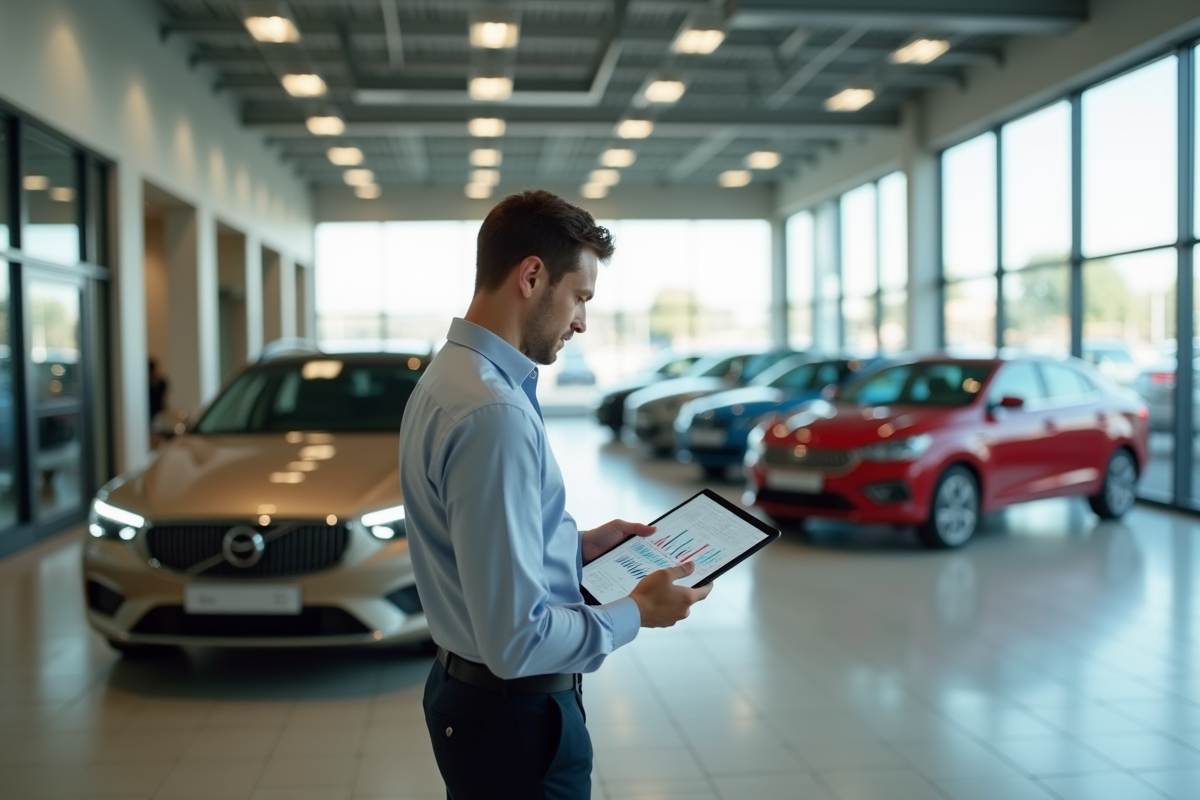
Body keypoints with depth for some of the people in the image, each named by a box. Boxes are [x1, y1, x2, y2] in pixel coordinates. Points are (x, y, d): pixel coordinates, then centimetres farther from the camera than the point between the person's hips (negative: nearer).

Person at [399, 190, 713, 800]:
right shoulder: (495, 415, -28)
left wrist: (580, 546, 10)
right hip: (513, 719, -9)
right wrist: (635, 613, -14)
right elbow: (518, 639, -28)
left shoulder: (446, 377, 4)